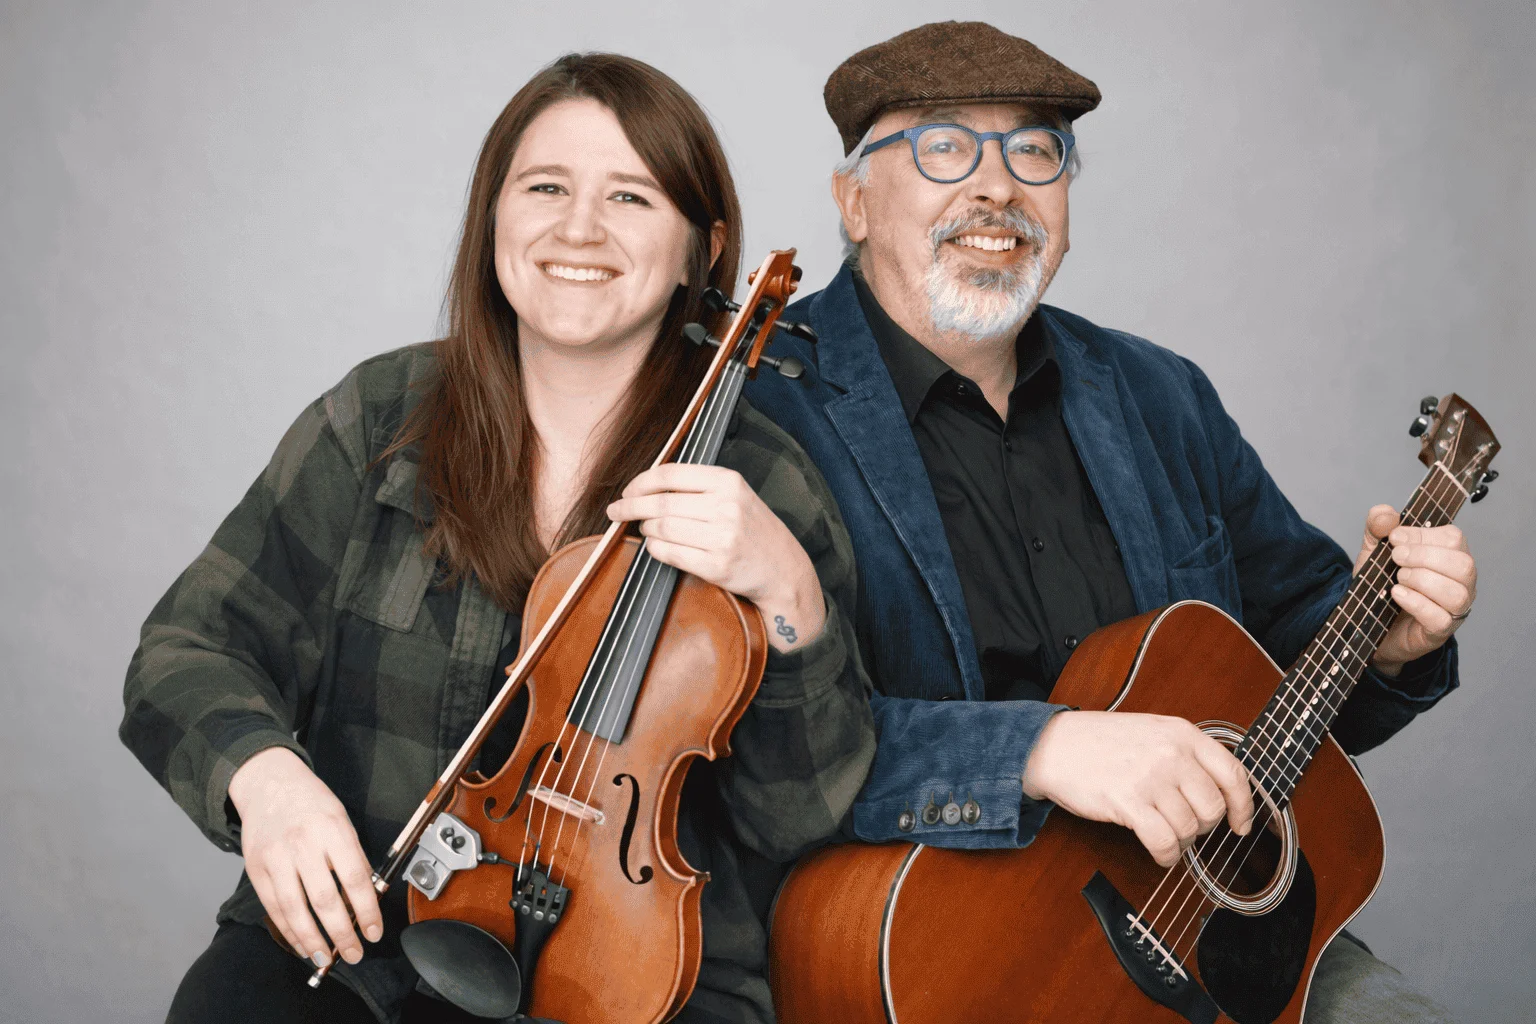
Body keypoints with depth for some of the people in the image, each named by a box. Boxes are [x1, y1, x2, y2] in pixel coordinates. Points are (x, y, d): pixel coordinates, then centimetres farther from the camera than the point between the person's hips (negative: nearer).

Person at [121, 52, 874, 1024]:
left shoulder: (761, 486, -5)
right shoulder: (380, 421, -1)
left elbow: (804, 819, -8)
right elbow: (192, 649, 2)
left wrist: (786, 596, -23)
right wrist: (259, 767, -19)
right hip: (350, 936, 0)